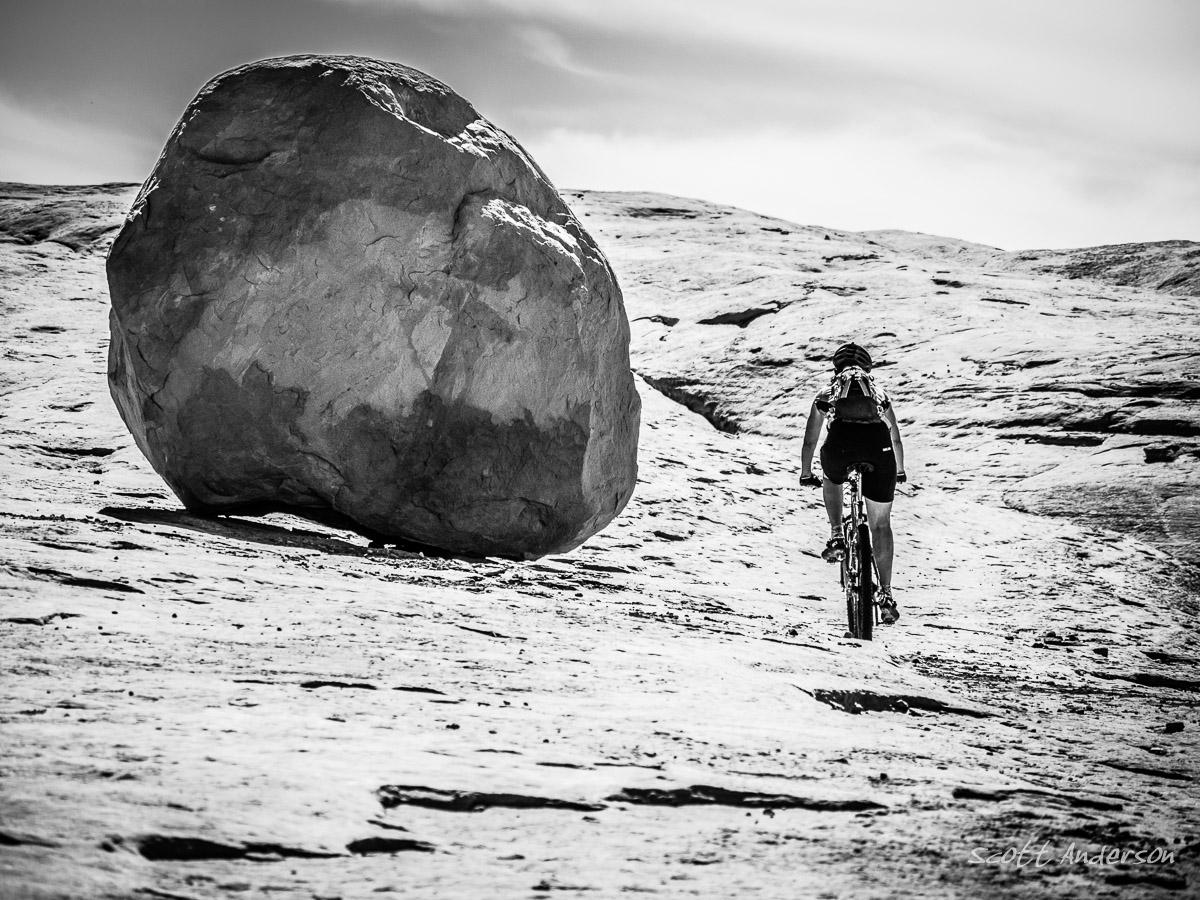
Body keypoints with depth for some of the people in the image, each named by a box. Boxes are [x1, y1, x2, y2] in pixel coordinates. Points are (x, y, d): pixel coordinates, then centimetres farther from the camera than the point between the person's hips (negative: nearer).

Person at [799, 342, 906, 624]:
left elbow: (810, 440, 38)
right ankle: (886, 595, 8)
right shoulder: (880, 395, 36)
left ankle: (836, 536, 21)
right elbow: (896, 438, 47)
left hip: (840, 448, -1)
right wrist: (899, 471, 63)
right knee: (880, 524, 13)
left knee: (832, 479, 37)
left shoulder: (827, 394, 31)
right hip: (879, 452, 1)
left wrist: (805, 474, 53)